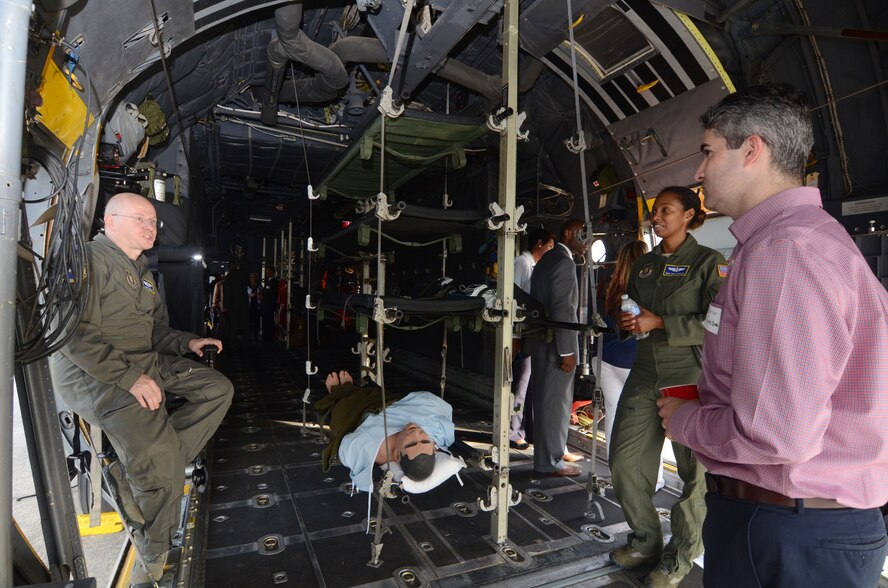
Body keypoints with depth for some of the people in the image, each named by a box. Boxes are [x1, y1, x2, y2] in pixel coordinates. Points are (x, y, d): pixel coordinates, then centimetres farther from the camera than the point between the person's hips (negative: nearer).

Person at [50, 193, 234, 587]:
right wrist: (129, 376, -25)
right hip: (91, 372, -9)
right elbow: (77, 335, -20)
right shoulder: (89, 258, -11)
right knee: (160, 453, -24)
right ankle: (153, 555, 1)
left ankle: (134, 472, -9)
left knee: (218, 389, 0)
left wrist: (186, 342, 3)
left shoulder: (141, 270, 17)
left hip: (145, 363, 9)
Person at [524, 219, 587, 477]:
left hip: (541, 340, 10)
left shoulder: (547, 259, 15)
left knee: (545, 399, 18)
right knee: (556, 402, 0)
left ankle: (547, 453, 32)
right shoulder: (564, 262, -15)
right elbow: (561, 309, -21)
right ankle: (551, 461, 12)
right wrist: (567, 350, -19)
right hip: (555, 343, -10)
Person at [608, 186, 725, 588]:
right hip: (645, 374, 6)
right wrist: (626, 322, 1)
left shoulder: (708, 262, -3)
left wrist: (659, 323, -16)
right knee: (624, 462, 6)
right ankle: (646, 541, 29)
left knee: (696, 472, 4)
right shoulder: (644, 264, 14)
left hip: (691, 377, -5)